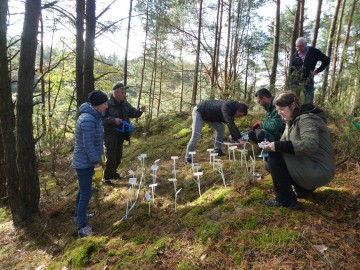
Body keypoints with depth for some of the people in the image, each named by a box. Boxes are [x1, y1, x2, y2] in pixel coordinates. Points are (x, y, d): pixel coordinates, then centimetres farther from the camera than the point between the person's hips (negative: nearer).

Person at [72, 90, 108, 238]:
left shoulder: (94, 115, 3)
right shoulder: (88, 120, -27)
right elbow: (88, 145, -26)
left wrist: (100, 156, 18)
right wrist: (97, 165, -21)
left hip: (86, 161, 10)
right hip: (85, 162, -10)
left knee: (83, 190, 25)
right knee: (86, 194, -2)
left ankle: (79, 214, 45)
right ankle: (82, 227, 10)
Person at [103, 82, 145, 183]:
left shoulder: (125, 104, 3)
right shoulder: (107, 104, -18)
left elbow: (132, 113, 8)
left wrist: (140, 111, -13)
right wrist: (113, 120, -32)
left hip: (120, 136, 7)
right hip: (110, 136, -7)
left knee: (118, 157, 20)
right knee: (110, 158, 0)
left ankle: (112, 172, 41)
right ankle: (106, 178, 17)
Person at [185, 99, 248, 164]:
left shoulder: (231, 111, -4)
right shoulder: (226, 107, -33)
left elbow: (231, 126, 4)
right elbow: (230, 123, -44)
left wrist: (237, 139, 1)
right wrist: (239, 139, -46)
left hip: (208, 115, 9)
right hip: (199, 112, -9)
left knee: (221, 129, 3)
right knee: (196, 135, -15)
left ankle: (217, 151, 11)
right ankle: (188, 158, -8)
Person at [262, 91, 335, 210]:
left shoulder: (306, 119, -18)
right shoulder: (292, 121, 9)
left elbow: (310, 145, -34)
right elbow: (286, 142, 10)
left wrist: (278, 146, -31)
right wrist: (272, 145, -12)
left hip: (319, 170, -9)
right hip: (309, 166, 9)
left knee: (275, 157, -20)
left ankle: (286, 200, -5)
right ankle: (304, 188, 15)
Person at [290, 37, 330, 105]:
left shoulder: (314, 52, -4)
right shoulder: (295, 55, 1)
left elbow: (326, 60, 1)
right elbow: (291, 69, 7)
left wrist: (317, 71, -5)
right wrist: (291, 81, 0)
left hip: (308, 81, -1)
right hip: (296, 81, 1)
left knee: (309, 102, -1)